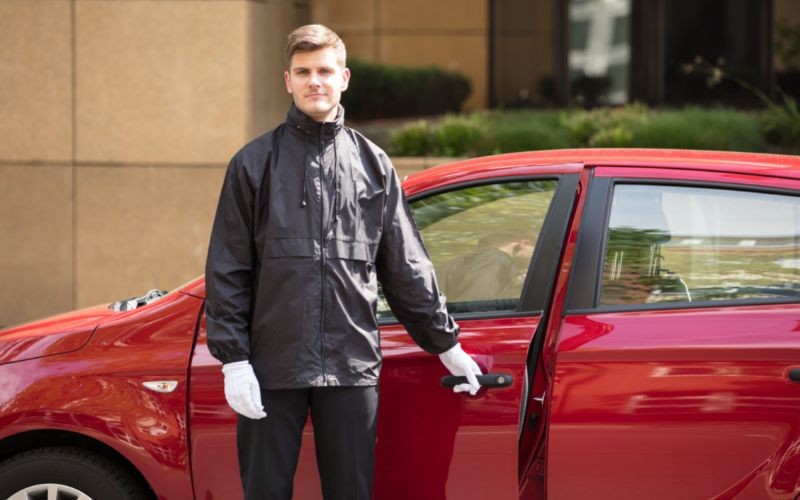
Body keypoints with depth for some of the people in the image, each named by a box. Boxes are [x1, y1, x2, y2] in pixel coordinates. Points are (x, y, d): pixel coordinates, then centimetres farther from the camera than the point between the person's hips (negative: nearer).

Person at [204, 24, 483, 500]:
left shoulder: (373, 164, 10)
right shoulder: (255, 163, 4)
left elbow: (407, 267, 14)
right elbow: (227, 272, 1)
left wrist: (445, 342, 13)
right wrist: (233, 359, -6)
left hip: (352, 368, 2)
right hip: (272, 368, -1)